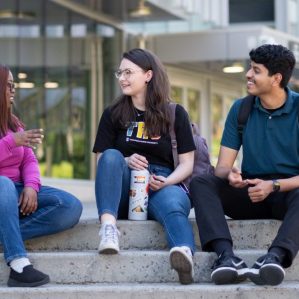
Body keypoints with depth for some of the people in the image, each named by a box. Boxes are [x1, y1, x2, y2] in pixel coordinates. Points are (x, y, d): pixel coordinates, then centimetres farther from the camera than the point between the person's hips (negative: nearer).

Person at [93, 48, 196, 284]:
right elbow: (102, 160, 8)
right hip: (124, 190, 2)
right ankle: (108, 226, -45)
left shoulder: (175, 114, 10)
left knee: (173, 204, -37)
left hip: (163, 186, -2)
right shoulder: (113, 115, 14)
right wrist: (125, 163, -14)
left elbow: (187, 163, 6)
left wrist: (167, 181, -15)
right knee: (112, 156, -28)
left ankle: (186, 255, -69)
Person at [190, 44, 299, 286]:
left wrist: (273, 185, -27)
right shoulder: (241, 109, 5)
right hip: (250, 194, 4)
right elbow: (222, 166, 1)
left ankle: (275, 258, -57)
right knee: (201, 184, -22)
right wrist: (230, 175, -23)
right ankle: (227, 257, -45)